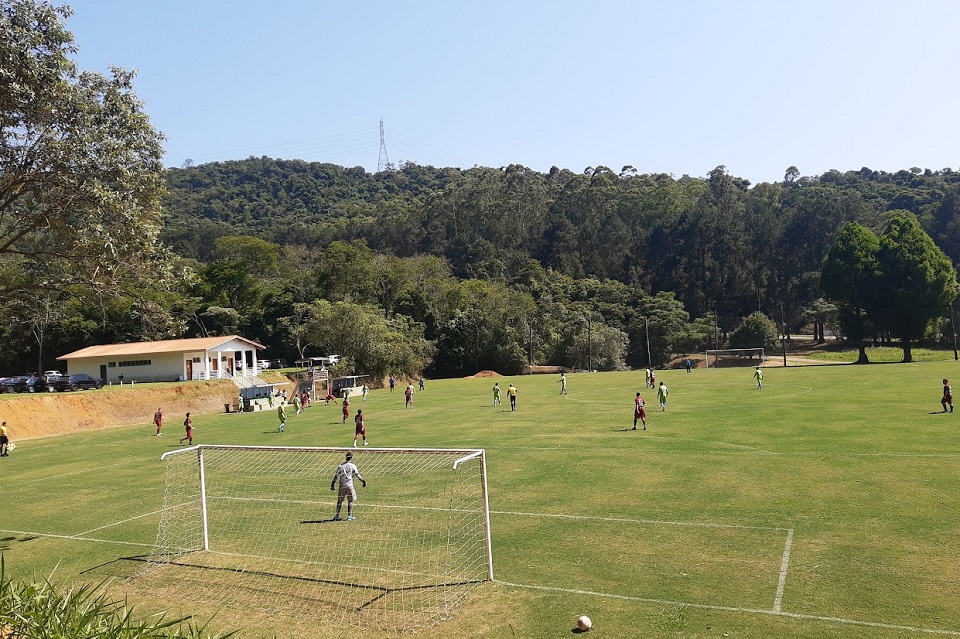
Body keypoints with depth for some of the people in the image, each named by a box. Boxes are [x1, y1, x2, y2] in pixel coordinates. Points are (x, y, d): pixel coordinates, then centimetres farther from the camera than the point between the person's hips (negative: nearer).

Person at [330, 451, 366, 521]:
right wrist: (363, 481, 7)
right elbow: (357, 475, -3)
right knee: (350, 501, 7)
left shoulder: (340, 466, 4)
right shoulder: (352, 466, -3)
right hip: (350, 485, -2)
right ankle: (349, 516, 3)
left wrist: (332, 484, 7)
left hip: (342, 486, 2)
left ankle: (337, 516, 13)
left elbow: (336, 476, 2)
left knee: (340, 501, 13)